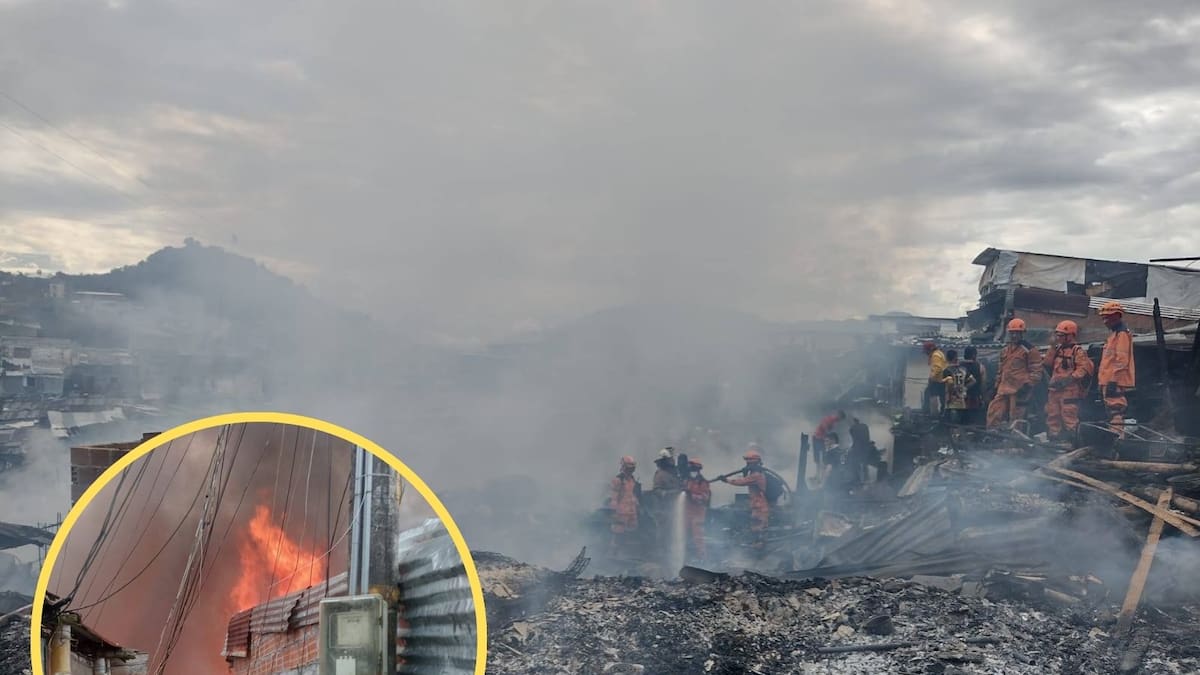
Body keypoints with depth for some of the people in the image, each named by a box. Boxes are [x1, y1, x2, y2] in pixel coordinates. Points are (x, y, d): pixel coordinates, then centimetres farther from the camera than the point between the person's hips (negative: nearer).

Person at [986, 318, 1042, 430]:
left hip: (1019, 390, -7)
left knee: (1016, 418, -5)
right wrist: (997, 386, 23)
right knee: (993, 413, -2)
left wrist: (1027, 385, -13)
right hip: (1003, 390, 7)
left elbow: (1036, 371, -4)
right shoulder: (1005, 350, 22)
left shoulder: (1030, 350, -1)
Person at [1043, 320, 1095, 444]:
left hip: (1070, 390, -8)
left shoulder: (1078, 351, -3)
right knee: (1052, 416, 11)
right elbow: (1046, 364, 11)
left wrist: (1071, 378, -21)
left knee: (1069, 417, -9)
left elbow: (1085, 368, -13)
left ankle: (1070, 441, -5)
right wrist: (1053, 348, 4)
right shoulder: (1058, 350, 19)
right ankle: (1053, 441, 18)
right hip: (1054, 389, 8)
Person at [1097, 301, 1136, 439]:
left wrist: (1113, 380, -22)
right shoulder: (1114, 333, 21)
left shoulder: (1122, 333, -10)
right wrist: (1103, 381, 23)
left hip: (1115, 382, -11)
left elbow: (1122, 359, -19)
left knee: (1115, 413, -14)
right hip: (1109, 381, 11)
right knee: (1112, 413, 15)